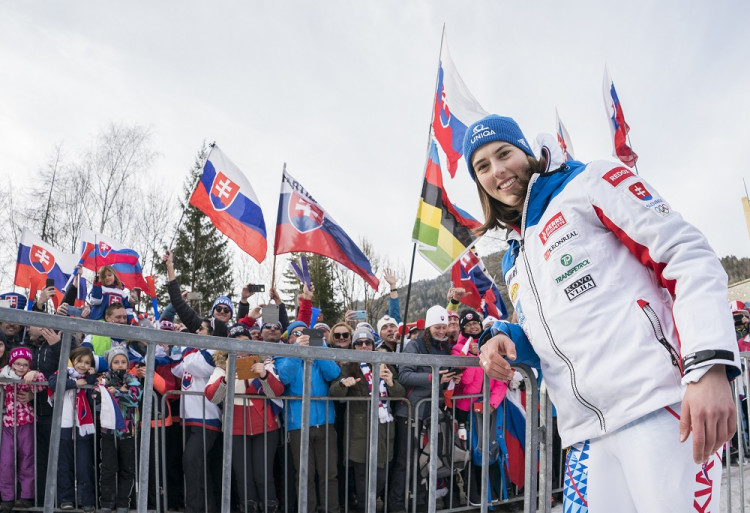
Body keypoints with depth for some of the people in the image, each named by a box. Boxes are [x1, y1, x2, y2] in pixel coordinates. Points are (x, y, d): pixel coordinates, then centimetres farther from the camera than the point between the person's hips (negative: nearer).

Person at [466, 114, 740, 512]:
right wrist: (507, 342, 7)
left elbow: (690, 257, -6)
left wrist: (710, 364, -20)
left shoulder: (591, 182, 4)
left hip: (656, 401, -6)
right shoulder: (514, 261, 23)